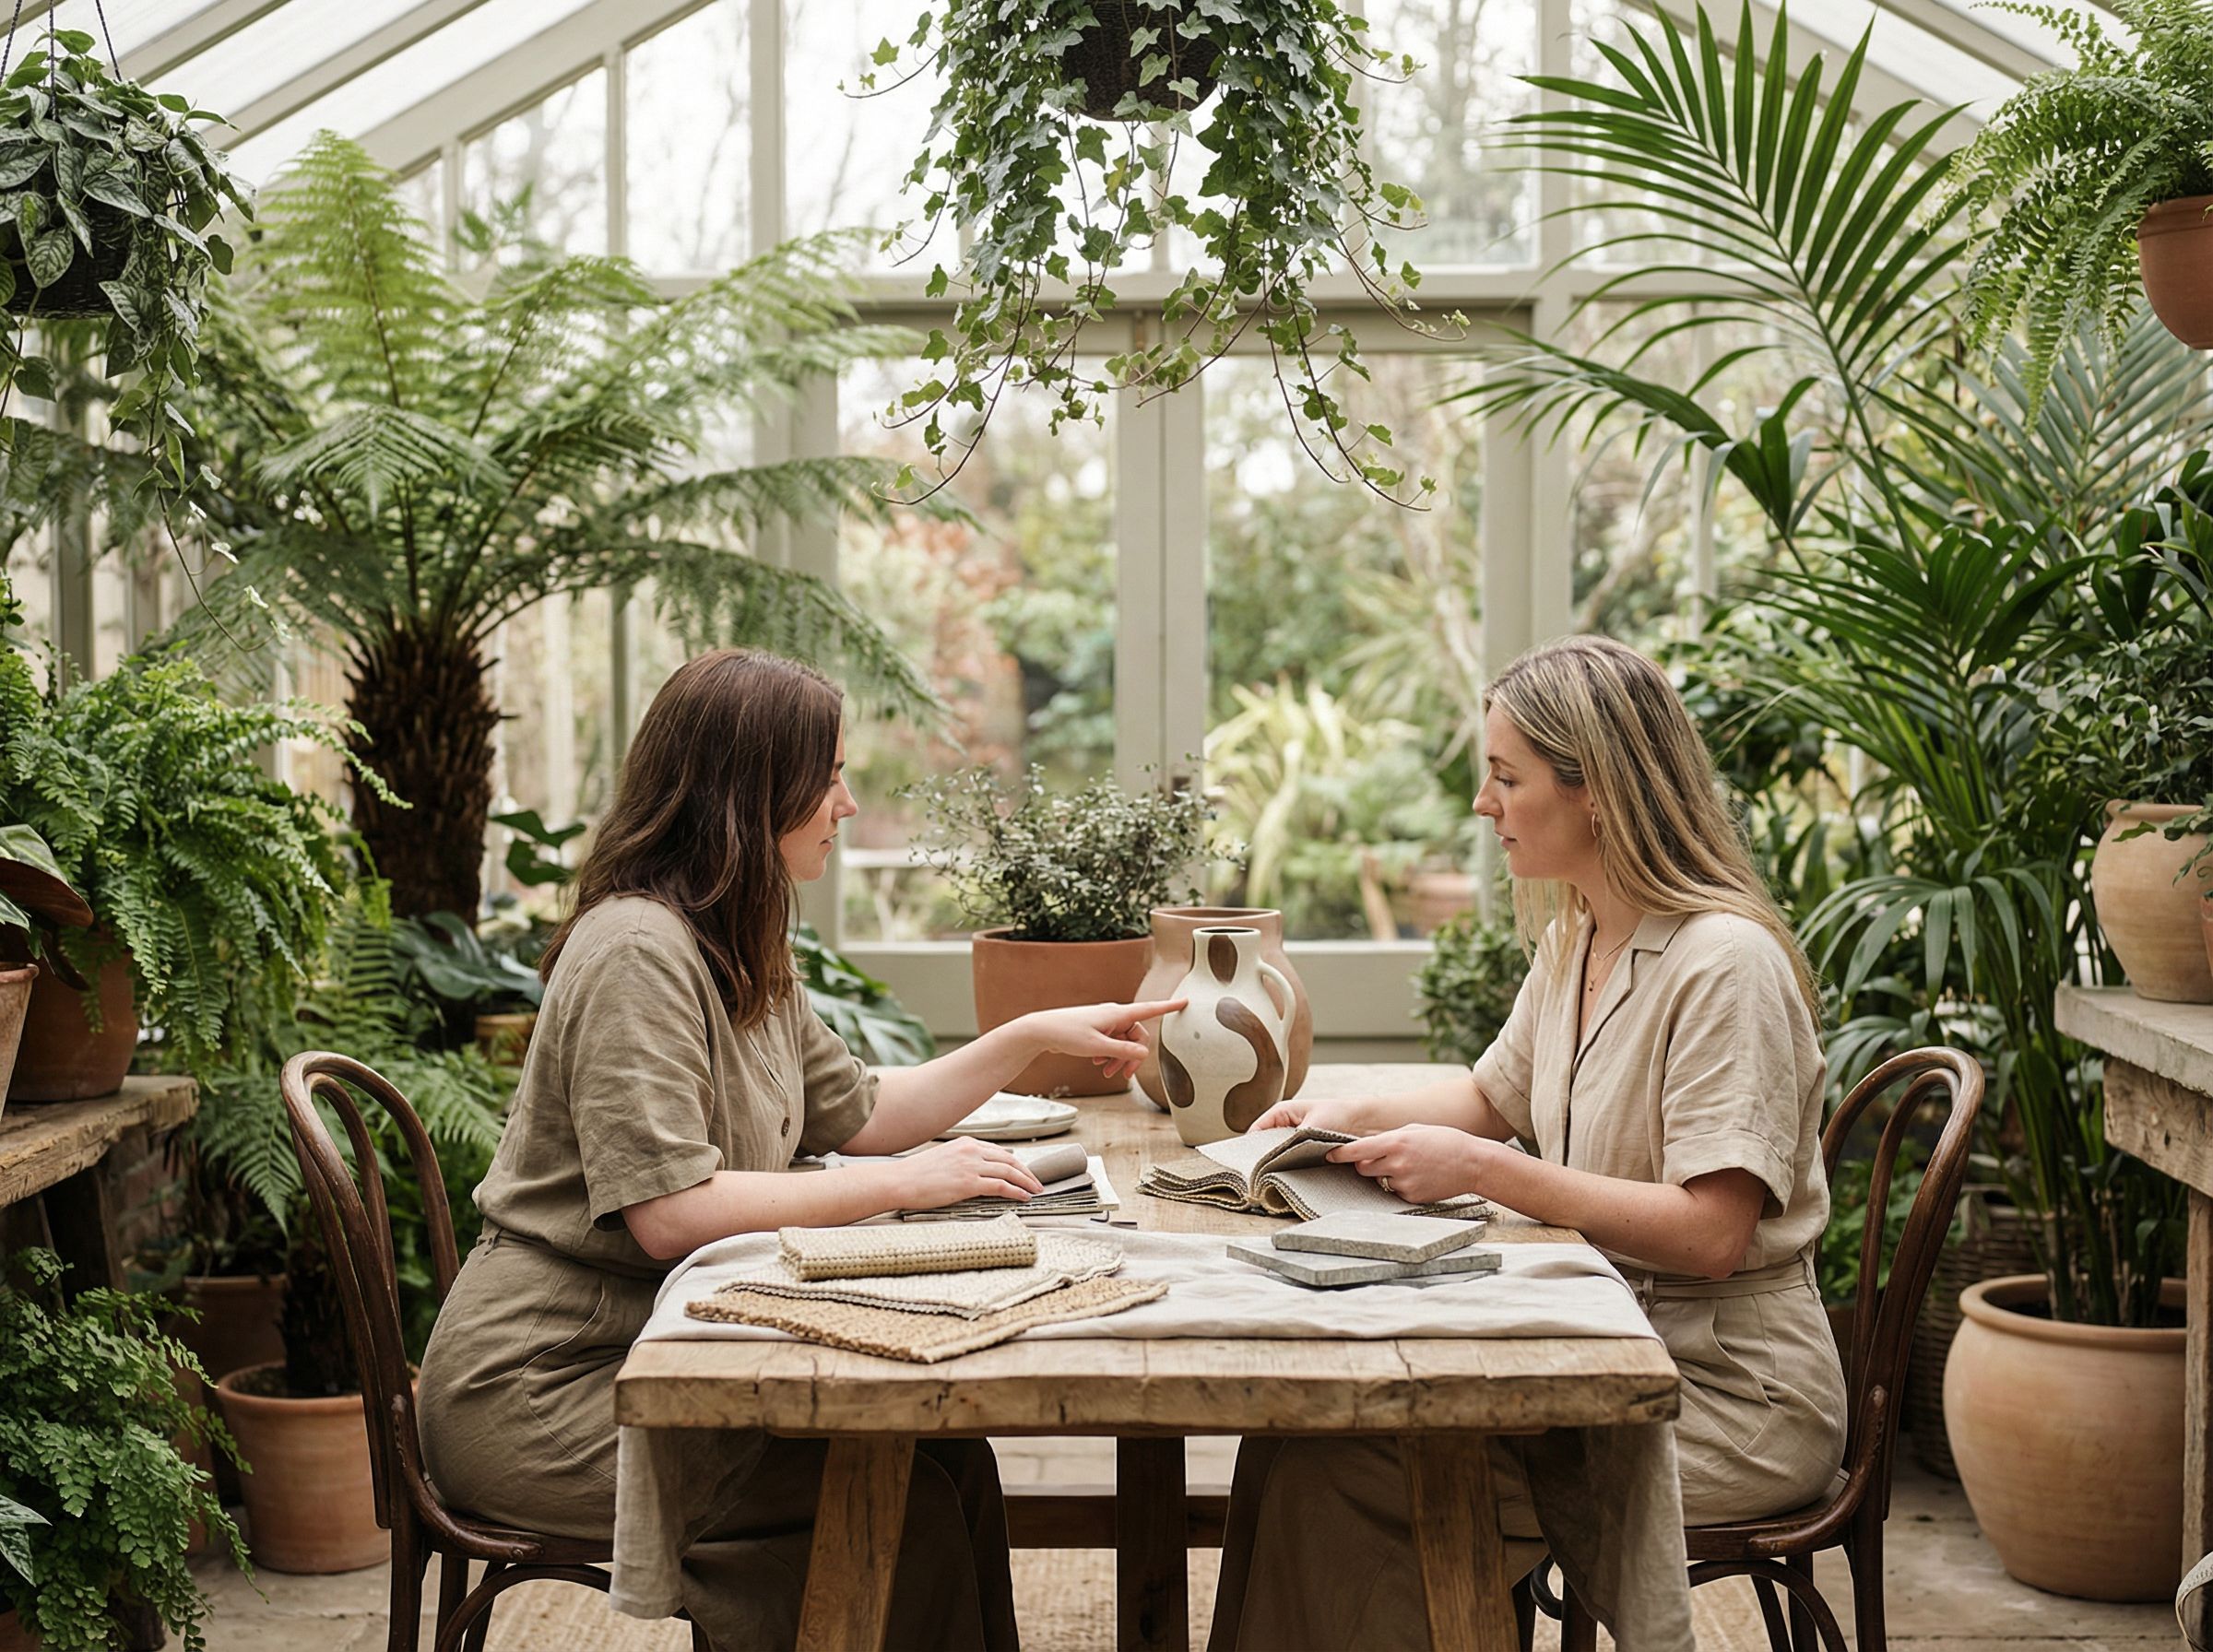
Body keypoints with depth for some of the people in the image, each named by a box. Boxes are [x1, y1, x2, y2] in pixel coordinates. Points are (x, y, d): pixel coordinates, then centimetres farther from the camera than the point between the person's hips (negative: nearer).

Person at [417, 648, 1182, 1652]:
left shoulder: (738, 955, 14)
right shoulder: (636, 950, -18)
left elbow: (859, 1113, 22)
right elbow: (670, 1213, -25)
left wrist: (1036, 1036, 16)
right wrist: (903, 1184, -20)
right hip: (536, 1385, -9)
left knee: (946, 1454, -10)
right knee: (894, 1503, -20)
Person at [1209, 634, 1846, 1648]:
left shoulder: (1724, 963, -19)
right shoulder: (1569, 941, 10)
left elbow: (1708, 1233, -24)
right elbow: (1494, 1097, 27)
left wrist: (1480, 1169, -24)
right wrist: (1353, 1118, 9)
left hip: (1727, 1393, -8)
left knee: (1336, 1470, -20)